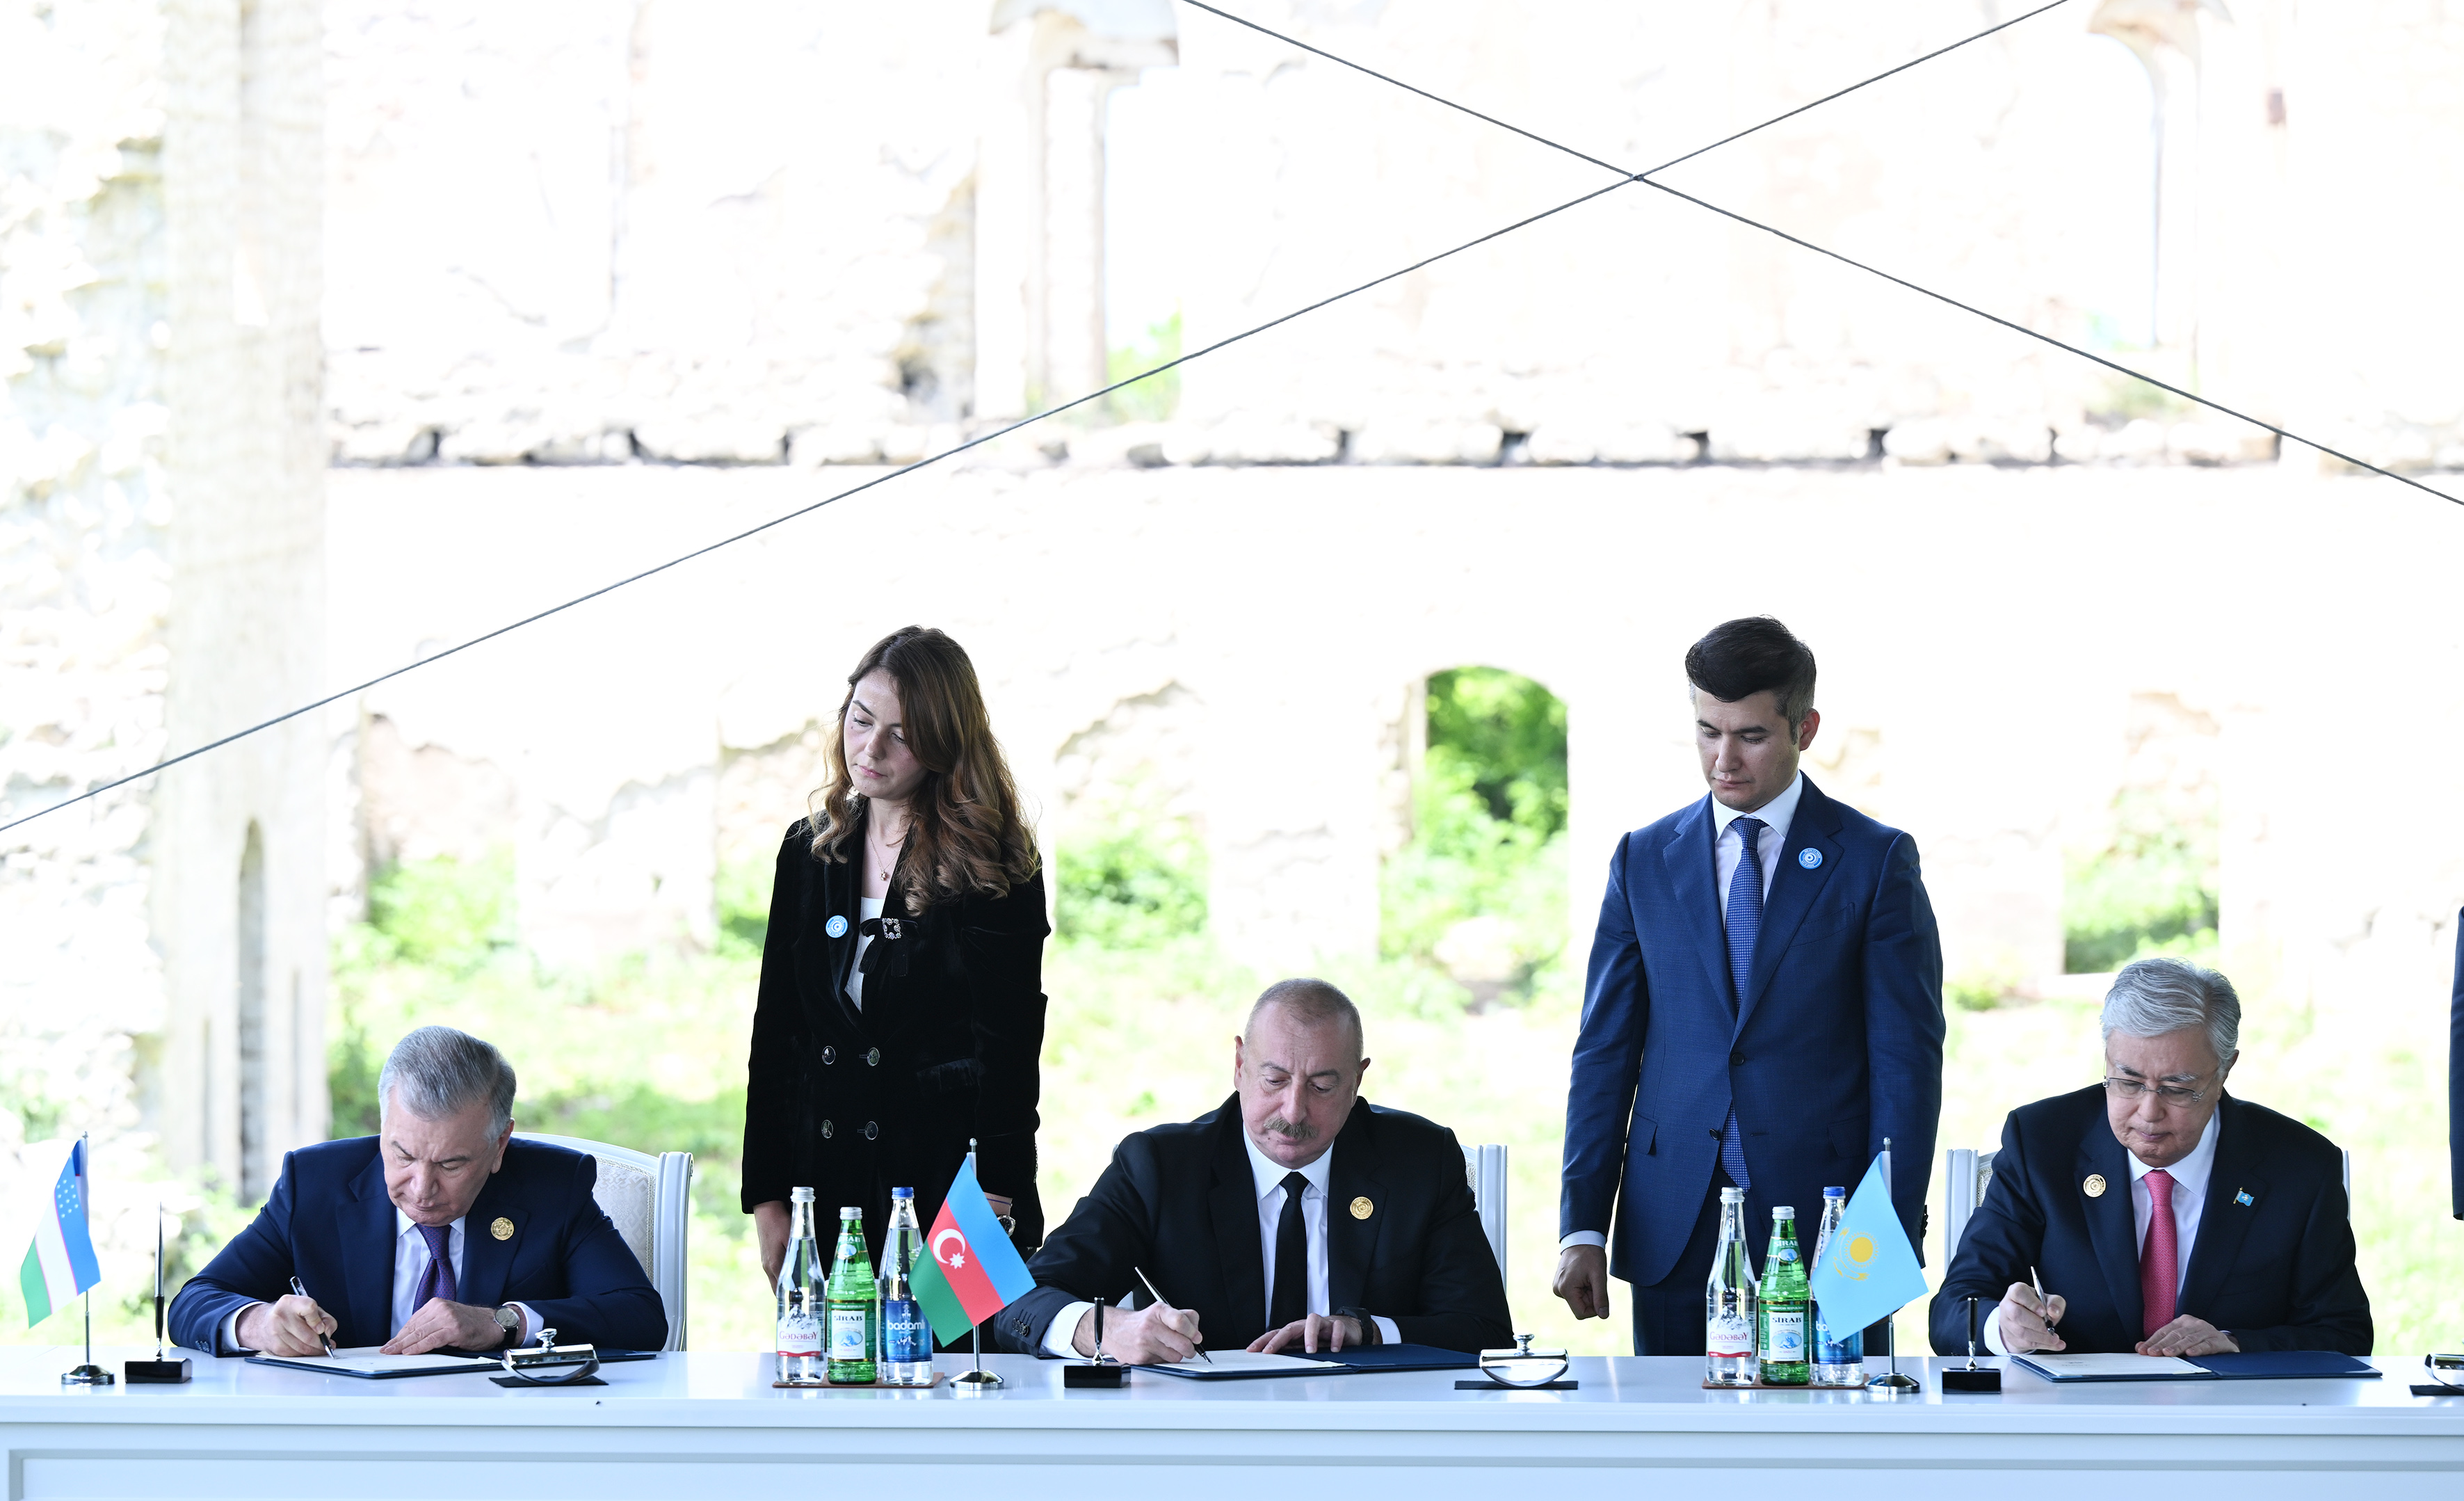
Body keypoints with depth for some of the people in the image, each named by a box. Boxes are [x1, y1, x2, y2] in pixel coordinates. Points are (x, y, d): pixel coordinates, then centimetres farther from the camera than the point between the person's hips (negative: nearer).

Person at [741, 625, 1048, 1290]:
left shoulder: (997, 866, -3)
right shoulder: (810, 850, 12)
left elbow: (1007, 1047, -6)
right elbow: (774, 1035, 13)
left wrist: (992, 1207, -14)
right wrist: (767, 1198, 6)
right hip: (829, 1193, 4)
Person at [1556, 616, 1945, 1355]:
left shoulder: (1876, 862, 2)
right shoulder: (1644, 860, 10)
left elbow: (1907, 1061, -1)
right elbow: (1606, 1051, 9)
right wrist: (1583, 1226, 0)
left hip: (1821, 1223, -2)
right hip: (1675, 1232, 2)